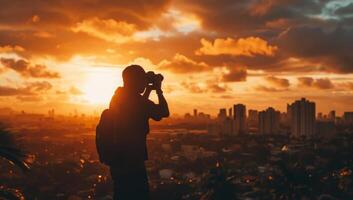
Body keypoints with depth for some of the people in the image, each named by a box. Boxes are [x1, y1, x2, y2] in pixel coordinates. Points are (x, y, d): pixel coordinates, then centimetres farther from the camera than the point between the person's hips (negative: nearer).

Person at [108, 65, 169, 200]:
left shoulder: (118, 97, 9)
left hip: (118, 161, 9)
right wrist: (158, 89, 0)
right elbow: (164, 112, -10)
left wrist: (148, 89, 23)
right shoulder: (135, 99, -17)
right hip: (132, 162, -9)